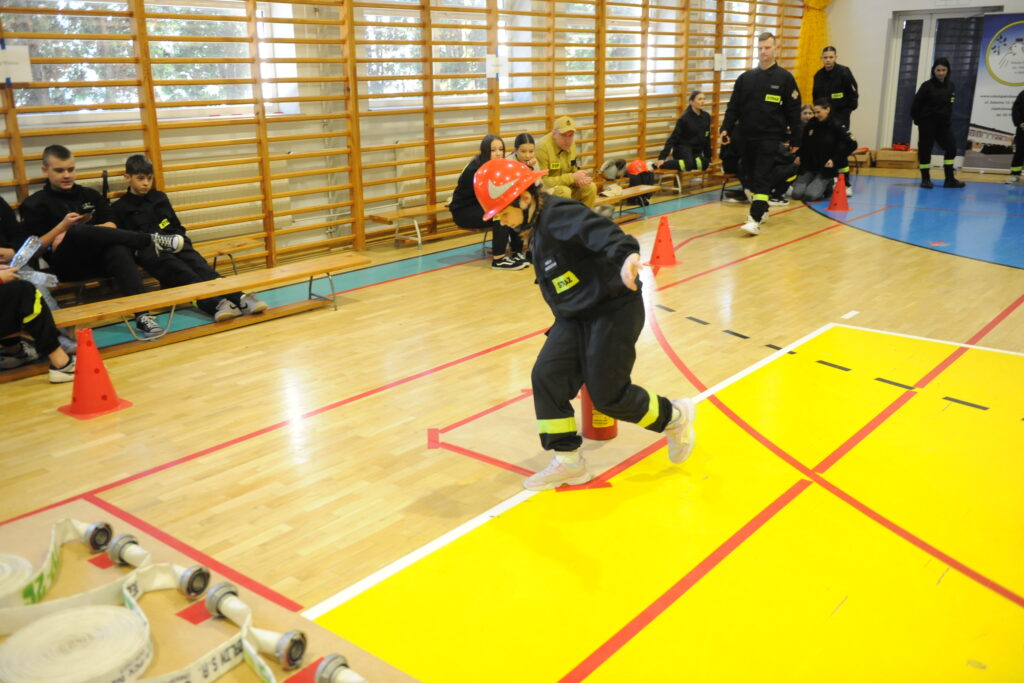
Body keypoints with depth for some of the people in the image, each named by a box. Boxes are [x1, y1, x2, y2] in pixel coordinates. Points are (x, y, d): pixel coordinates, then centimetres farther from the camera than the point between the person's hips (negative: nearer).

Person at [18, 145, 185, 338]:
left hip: (99, 259, 2)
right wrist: (64, 226, -11)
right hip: (67, 266, -2)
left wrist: (71, 234, -6)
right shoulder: (34, 204, 11)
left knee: (119, 250, -35)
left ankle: (142, 315, -51)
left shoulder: (90, 195, 20)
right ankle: (153, 241, -29)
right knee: (76, 232, -36)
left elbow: (111, 226, 7)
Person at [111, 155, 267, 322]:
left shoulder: (159, 197, 24)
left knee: (196, 262, -28)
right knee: (176, 268, -34)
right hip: (146, 248, -3)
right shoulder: (119, 207, 14)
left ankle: (238, 298, -49)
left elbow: (176, 225, 28)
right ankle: (214, 303, -55)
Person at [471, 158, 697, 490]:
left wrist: (625, 254, -59)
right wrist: (563, 319, 26)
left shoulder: (558, 214, -21)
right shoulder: (537, 227, 10)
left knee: (608, 394, -2)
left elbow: (598, 230, -39)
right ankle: (567, 461, 7)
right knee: (547, 376, -4)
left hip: (614, 310, -9)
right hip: (575, 316, 9)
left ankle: (674, 416, 26)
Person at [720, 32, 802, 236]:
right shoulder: (745, 78, 8)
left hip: (770, 137, -4)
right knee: (749, 177, 10)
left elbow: (794, 110, 0)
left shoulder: (785, 78, -1)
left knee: (762, 178, -11)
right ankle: (762, 210, 29)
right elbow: (733, 106, 9)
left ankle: (755, 219, -15)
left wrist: (794, 138, -3)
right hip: (747, 136, 4)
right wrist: (726, 129, -2)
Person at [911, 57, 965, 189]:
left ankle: (949, 179, 10)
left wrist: (948, 119, 10)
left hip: (944, 123, 5)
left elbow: (949, 105, 13)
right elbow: (917, 103, -6)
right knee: (925, 150, -1)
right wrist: (917, 118, 0)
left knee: (951, 148, 2)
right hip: (927, 123, -5)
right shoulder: (927, 85, -10)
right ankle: (925, 179, 11)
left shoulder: (951, 86, 5)